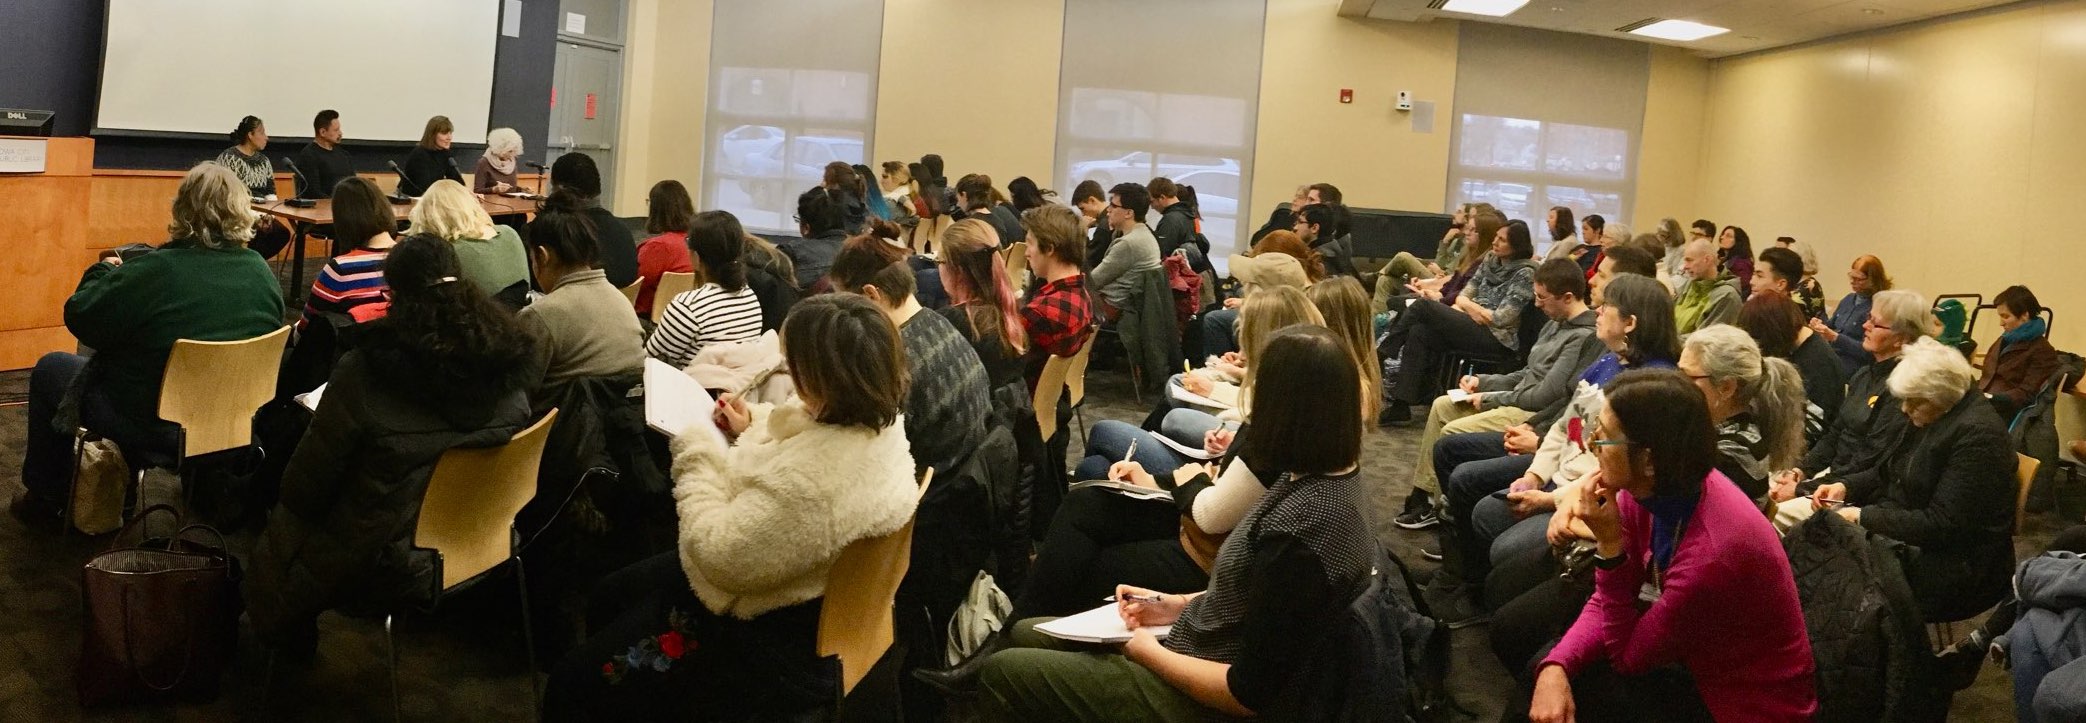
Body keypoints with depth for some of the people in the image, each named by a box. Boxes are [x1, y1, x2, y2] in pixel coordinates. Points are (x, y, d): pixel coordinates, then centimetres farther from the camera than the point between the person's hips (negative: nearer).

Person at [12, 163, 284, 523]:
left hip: (155, 426, -6)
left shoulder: (155, 271, -24)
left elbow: (79, 318, -13)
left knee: (49, 369, 20)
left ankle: (45, 496, 34)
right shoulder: (262, 273, -10)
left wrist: (102, 272, 8)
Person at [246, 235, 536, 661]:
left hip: (385, 568, -5)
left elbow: (306, 484, -13)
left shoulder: (365, 374, -27)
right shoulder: (508, 367, -13)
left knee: (283, 528, 29)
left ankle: (288, 642, 51)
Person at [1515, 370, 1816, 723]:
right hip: (1699, 665, 6)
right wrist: (1555, 667, -20)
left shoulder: (1711, 554, -34)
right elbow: (1604, 605, -2)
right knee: (1547, 670, -4)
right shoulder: (1648, 490, -12)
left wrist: (1610, 545, -27)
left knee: (1579, 690, -12)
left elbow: (1628, 655, -19)